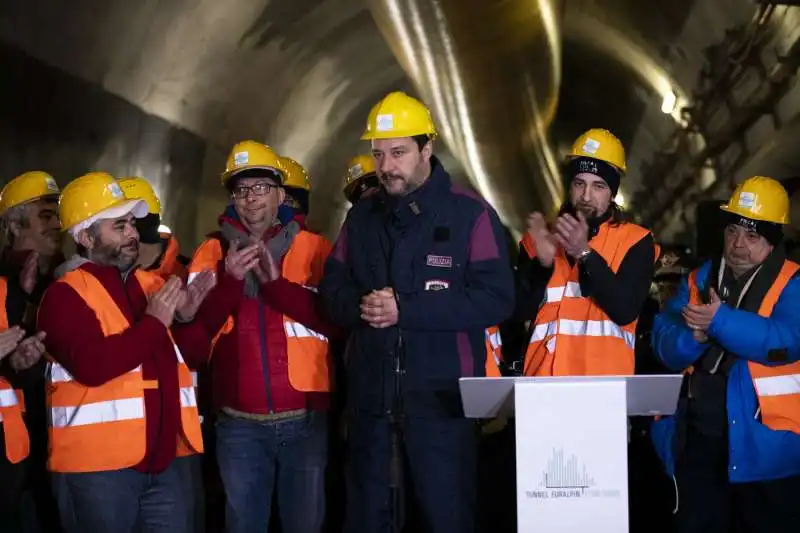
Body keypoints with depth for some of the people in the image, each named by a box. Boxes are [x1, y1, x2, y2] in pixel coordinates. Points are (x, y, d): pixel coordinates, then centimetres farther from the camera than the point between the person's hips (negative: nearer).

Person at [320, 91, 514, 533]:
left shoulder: (470, 214, -6)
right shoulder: (362, 216, 12)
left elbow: (496, 299, -14)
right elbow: (332, 288, 12)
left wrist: (406, 309, -20)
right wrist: (359, 305, -13)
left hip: (442, 396, -5)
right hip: (370, 396, 5)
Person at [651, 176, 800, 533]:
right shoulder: (699, 279, 10)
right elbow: (664, 344, 4)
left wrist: (721, 321, -24)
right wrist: (692, 336, -17)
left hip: (764, 442, -4)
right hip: (699, 437, 5)